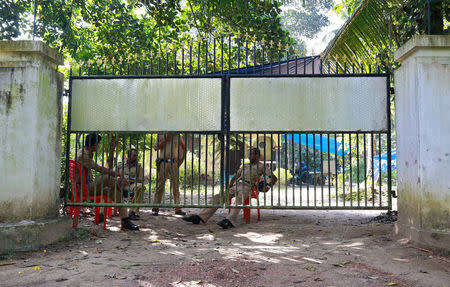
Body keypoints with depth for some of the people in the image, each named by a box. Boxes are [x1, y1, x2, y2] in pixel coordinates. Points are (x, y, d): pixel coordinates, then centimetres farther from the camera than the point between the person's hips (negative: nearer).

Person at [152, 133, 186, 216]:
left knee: (175, 186, 1)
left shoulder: (177, 136, 11)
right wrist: (165, 139, -8)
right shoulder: (161, 135, 8)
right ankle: (155, 208, 3)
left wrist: (181, 159, 11)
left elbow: (184, 148, 21)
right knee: (160, 186, -2)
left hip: (174, 163, 1)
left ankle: (178, 209, 4)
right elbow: (155, 147, -1)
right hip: (163, 162, -1)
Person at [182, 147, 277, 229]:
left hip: (247, 186, -5)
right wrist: (229, 187, 14)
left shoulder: (262, 166, 15)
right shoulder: (245, 166, 32)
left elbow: (274, 178, 8)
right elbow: (235, 177, 34)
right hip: (236, 185, 6)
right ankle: (199, 217, -24)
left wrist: (268, 187, -12)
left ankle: (229, 221, -60)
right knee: (218, 197, -15)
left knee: (239, 199, -39)